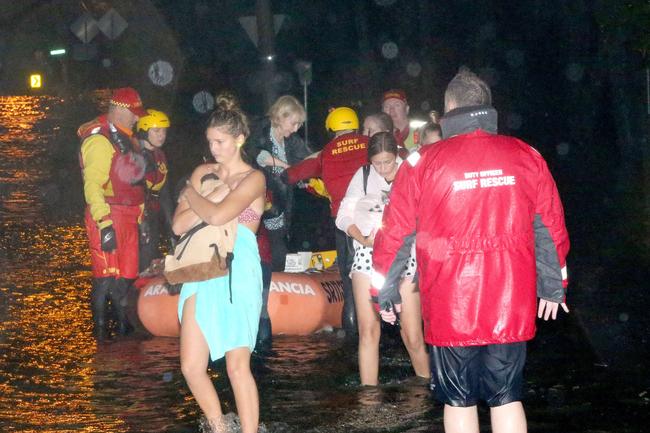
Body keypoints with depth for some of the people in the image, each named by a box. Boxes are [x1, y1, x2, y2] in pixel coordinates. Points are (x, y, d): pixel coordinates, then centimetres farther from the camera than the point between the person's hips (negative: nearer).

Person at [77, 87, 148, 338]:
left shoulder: (126, 138, 17)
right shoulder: (99, 140, -14)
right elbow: (93, 185, -21)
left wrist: (140, 213, 24)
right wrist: (104, 223, -28)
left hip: (128, 217, 9)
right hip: (108, 217, -9)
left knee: (127, 275, 14)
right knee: (107, 277, -7)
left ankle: (123, 324, 24)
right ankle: (101, 331, 2)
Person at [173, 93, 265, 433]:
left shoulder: (253, 178, -3)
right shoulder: (203, 173, 13)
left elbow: (217, 215, -19)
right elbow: (179, 225, 2)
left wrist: (192, 195, 0)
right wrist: (216, 192, -5)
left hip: (238, 272, -5)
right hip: (202, 271, 5)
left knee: (237, 366, -5)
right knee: (191, 367, 2)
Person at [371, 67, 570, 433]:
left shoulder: (424, 162, -4)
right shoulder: (526, 156, 2)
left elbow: (396, 233, 0)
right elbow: (551, 227, 7)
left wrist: (386, 291, 11)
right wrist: (553, 286, 18)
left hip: (451, 307, -2)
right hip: (511, 306, 2)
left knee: (459, 401, 9)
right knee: (507, 398, 10)